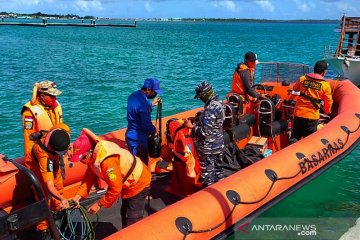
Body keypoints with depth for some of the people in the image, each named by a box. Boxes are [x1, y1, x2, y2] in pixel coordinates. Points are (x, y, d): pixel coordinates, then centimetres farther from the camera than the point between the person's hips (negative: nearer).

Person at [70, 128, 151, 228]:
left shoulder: (107, 161, -37)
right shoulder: (93, 155, -10)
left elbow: (115, 189, -31)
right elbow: (90, 176, -2)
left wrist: (99, 204, -21)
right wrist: (78, 195, -12)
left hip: (137, 184, -10)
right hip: (128, 183, 10)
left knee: (132, 221, -4)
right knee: (125, 214, 25)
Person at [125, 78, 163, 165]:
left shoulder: (133, 96, 2)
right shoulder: (143, 103, -26)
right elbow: (147, 125, -22)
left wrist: (151, 104, 13)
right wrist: (154, 130, -3)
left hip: (130, 135, 9)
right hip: (138, 139, -9)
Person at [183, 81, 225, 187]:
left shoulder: (210, 108, -27)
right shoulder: (219, 102, 2)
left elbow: (205, 132, -28)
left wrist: (192, 126, -16)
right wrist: (198, 122, 6)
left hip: (208, 149, -9)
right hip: (219, 146, 9)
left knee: (207, 174, 6)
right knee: (218, 170, 21)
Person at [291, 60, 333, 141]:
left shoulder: (302, 78, 1)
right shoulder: (325, 85, -6)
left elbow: (295, 88, 21)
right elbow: (328, 102, 2)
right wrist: (327, 112, 22)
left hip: (298, 114, 3)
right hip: (312, 117, -2)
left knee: (295, 137, 16)